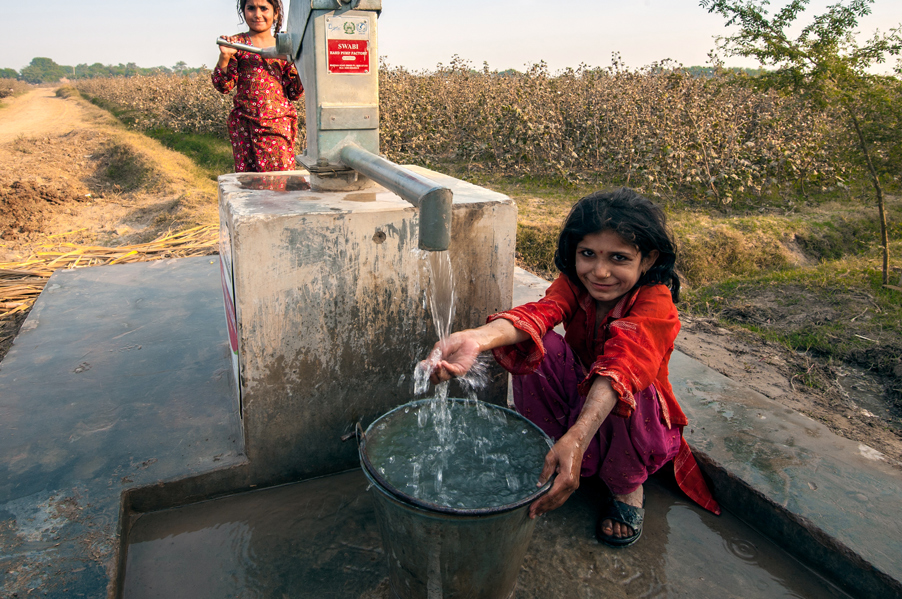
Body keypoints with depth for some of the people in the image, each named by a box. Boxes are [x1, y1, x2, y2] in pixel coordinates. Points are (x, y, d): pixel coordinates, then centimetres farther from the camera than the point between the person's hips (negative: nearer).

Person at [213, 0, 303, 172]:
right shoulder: (237, 43, 7)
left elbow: (294, 94, 11)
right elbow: (223, 86, 0)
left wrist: (300, 66, -2)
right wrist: (225, 56, -13)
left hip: (280, 124, 1)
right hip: (245, 124, 0)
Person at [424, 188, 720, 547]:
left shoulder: (656, 305, -26)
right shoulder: (573, 283, -13)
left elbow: (621, 368, -46)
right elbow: (542, 312, -36)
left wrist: (576, 440, -63)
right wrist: (477, 339, -59)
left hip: (634, 417, -3)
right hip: (575, 394, 3)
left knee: (620, 391, -38)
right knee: (540, 347, -26)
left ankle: (628, 487, -7)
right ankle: (541, 457, -5)